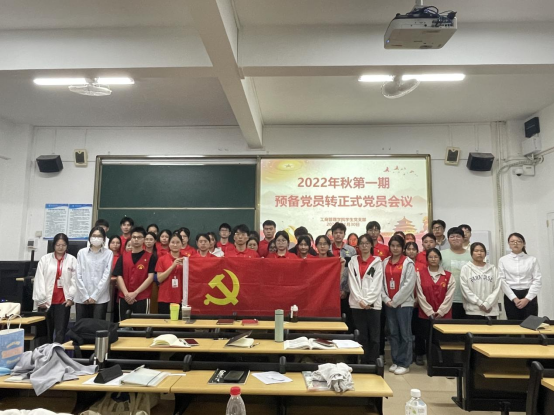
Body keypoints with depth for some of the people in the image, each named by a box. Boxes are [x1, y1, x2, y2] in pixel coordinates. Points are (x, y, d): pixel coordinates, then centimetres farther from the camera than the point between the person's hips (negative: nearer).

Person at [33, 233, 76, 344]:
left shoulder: (72, 260, 2)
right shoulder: (45, 259, 4)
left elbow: (75, 280, -1)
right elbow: (39, 280, 1)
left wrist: (70, 298, -6)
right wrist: (41, 299, -3)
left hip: (63, 301, -1)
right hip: (47, 301, 2)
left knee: (60, 331, -3)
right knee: (48, 330, 11)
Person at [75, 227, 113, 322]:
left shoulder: (108, 253, 2)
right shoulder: (82, 252, 7)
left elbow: (106, 276, -3)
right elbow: (78, 276, 3)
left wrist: (95, 296, -7)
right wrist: (85, 296, -4)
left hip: (100, 298, -2)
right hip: (82, 298, 2)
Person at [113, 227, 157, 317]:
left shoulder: (150, 257, 1)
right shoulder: (123, 257, 9)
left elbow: (150, 277, -7)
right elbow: (119, 276, 3)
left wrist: (135, 293, -14)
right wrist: (126, 293, -10)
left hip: (142, 299, -3)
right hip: (124, 298, 3)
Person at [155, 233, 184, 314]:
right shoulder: (162, 259, 3)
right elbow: (159, 279, -5)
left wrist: (184, 266, -12)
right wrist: (172, 266, -15)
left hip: (181, 299, 1)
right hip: (164, 299, 0)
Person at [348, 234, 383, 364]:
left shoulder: (377, 262, 4)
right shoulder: (353, 261, 9)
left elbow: (377, 284, -3)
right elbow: (352, 283, 2)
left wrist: (368, 301, -11)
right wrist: (360, 300, -9)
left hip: (373, 304, -1)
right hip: (357, 304, 1)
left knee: (374, 336, 2)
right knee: (361, 336, 7)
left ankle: (373, 363, 12)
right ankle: (363, 363, 17)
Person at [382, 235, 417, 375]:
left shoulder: (408, 263, -3)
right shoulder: (385, 263, 10)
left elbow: (409, 284, -11)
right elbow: (381, 282, 7)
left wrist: (395, 301, -11)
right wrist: (386, 299, -5)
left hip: (404, 303, -4)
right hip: (389, 304, 4)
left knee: (405, 333, 0)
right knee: (393, 333, 9)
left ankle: (405, 364, 10)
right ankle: (395, 361, 20)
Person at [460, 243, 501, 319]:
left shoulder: (493, 268, 9)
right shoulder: (466, 268, 2)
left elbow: (497, 288, 1)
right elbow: (465, 289, -5)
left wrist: (487, 304, -9)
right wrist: (480, 303, -11)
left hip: (491, 310, 2)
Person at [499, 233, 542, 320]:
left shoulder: (532, 260, 4)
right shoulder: (503, 260, 3)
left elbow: (538, 280, -1)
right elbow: (502, 281, -2)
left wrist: (527, 298, -10)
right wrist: (514, 298, -10)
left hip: (529, 296, 0)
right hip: (510, 296, 0)